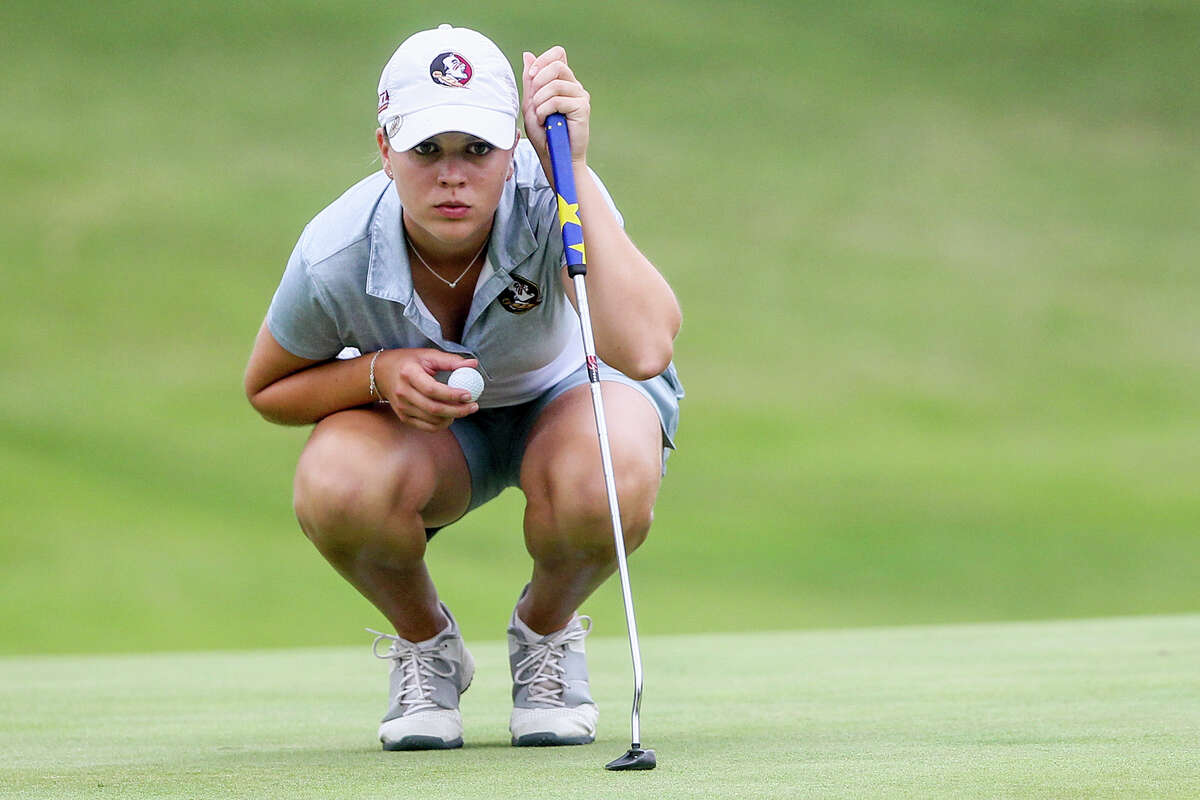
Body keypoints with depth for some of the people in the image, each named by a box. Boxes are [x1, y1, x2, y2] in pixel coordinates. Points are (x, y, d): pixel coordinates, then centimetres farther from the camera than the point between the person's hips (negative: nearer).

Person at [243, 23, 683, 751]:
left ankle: (548, 626, 1)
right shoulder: (336, 257, -27)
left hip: (567, 390, -1)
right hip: (417, 418, 1)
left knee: (609, 488, -38)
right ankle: (426, 640, 1)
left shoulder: (551, 197, -33)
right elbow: (268, 389, -6)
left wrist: (573, 170, -50)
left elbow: (643, 349, -49)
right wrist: (380, 374, -27)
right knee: (335, 486, -35)